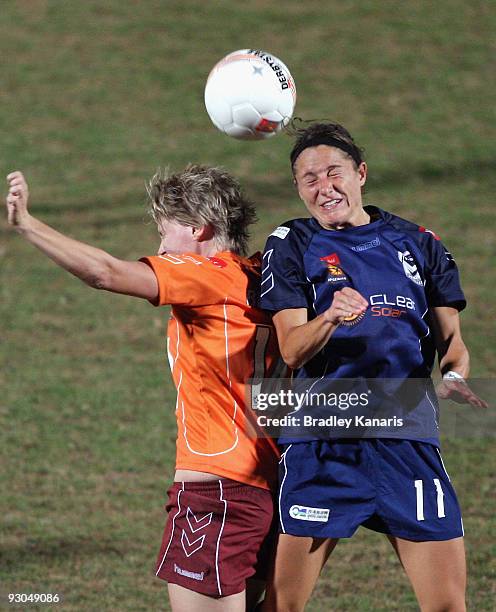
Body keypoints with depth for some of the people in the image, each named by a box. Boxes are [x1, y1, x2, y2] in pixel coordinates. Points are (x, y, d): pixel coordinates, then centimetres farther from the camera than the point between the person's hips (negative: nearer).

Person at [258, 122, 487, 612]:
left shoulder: (419, 243, 13)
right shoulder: (291, 245, 6)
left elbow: (450, 340, 16)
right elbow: (291, 351, -3)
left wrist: (454, 375, -7)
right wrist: (329, 318, -24)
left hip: (410, 438, 2)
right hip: (321, 440, -2)